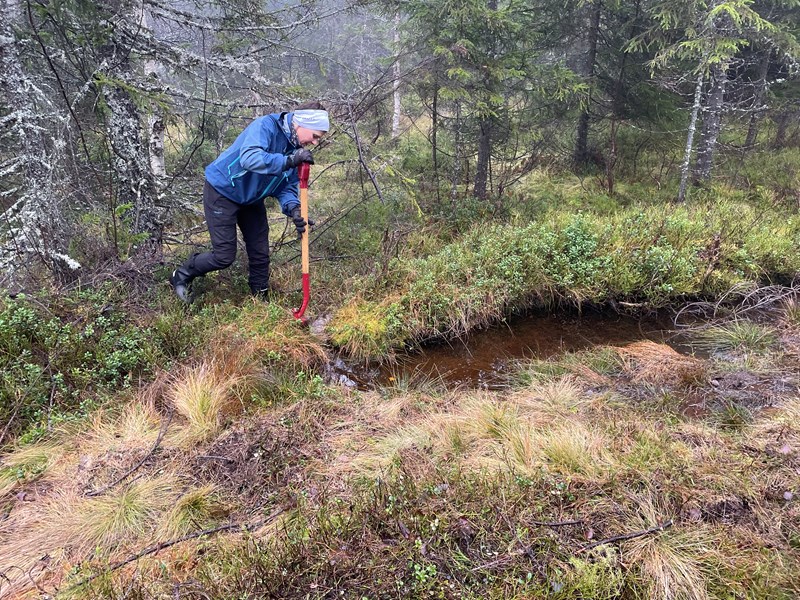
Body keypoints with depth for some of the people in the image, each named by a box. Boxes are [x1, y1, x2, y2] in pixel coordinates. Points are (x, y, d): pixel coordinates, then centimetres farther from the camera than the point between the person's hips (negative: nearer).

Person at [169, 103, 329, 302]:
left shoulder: (296, 149, -4)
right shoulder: (265, 126, -27)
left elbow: (286, 187, -4)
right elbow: (249, 159, -46)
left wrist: (293, 209, -24)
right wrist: (288, 161, -49)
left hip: (252, 199, 8)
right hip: (222, 192, -8)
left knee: (260, 255, 8)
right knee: (224, 256, -6)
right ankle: (182, 276, 19)